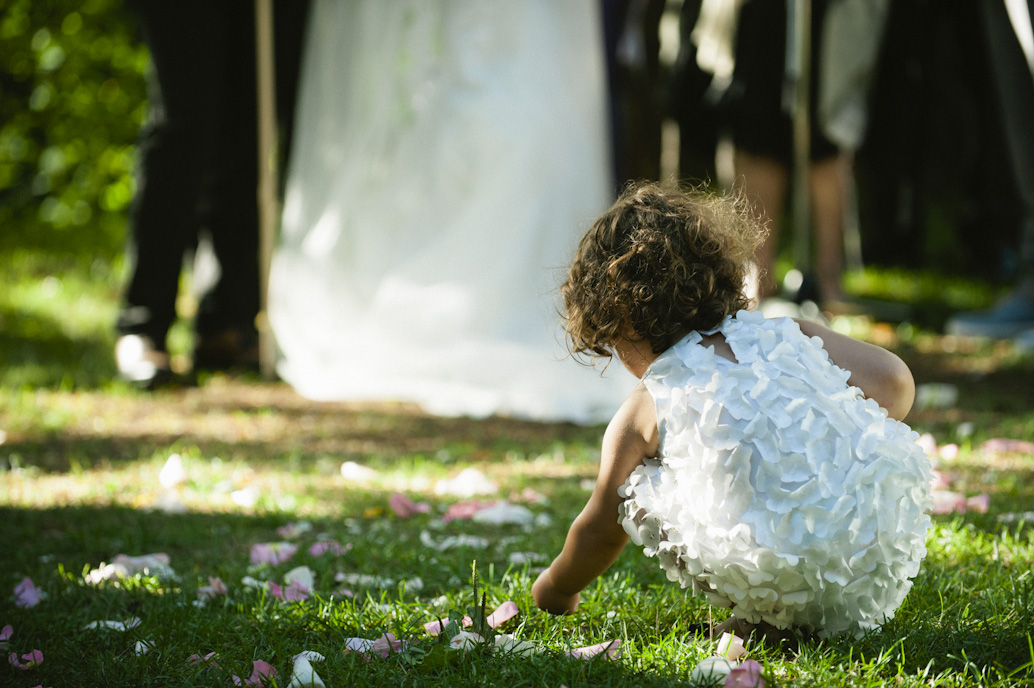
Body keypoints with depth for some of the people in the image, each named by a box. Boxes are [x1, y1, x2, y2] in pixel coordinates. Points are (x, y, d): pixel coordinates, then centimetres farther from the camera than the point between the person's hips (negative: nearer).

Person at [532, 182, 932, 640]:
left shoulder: (644, 411, 13)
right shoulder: (786, 336, 17)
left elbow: (601, 529, 26)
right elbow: (894, 380, 15)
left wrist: (556, 588, 47)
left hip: (769, 567, -3)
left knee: (638, 495, 18)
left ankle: (771, 614, 12)